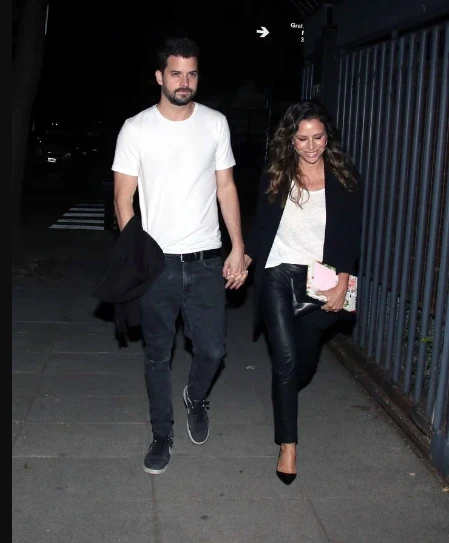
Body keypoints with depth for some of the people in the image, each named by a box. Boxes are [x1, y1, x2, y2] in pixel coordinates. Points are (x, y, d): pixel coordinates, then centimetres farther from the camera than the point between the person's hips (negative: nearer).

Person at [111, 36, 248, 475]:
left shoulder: (215, 123, 3)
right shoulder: (136, 129, -4)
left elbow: (226, 188, 7)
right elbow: (123, 197, -1)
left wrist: (238, 248, 2)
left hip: (206, 261, 2)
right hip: (157, 262, -1)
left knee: (212, 349, 4)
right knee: (158, 355, 9)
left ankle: (196, 398, 37)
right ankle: (161, 435, 27)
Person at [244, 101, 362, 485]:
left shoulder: (344, 177, -1)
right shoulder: (275, 175, 0)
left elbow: (351, 235, -1)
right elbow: (262, 227, 6)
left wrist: (342, 283, -10)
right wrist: (244, 259, -8)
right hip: (278, 275, -1)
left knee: (306, 359, 14)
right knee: (286, 359, -8)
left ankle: (283, 399, 48)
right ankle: (288, 445, 2)